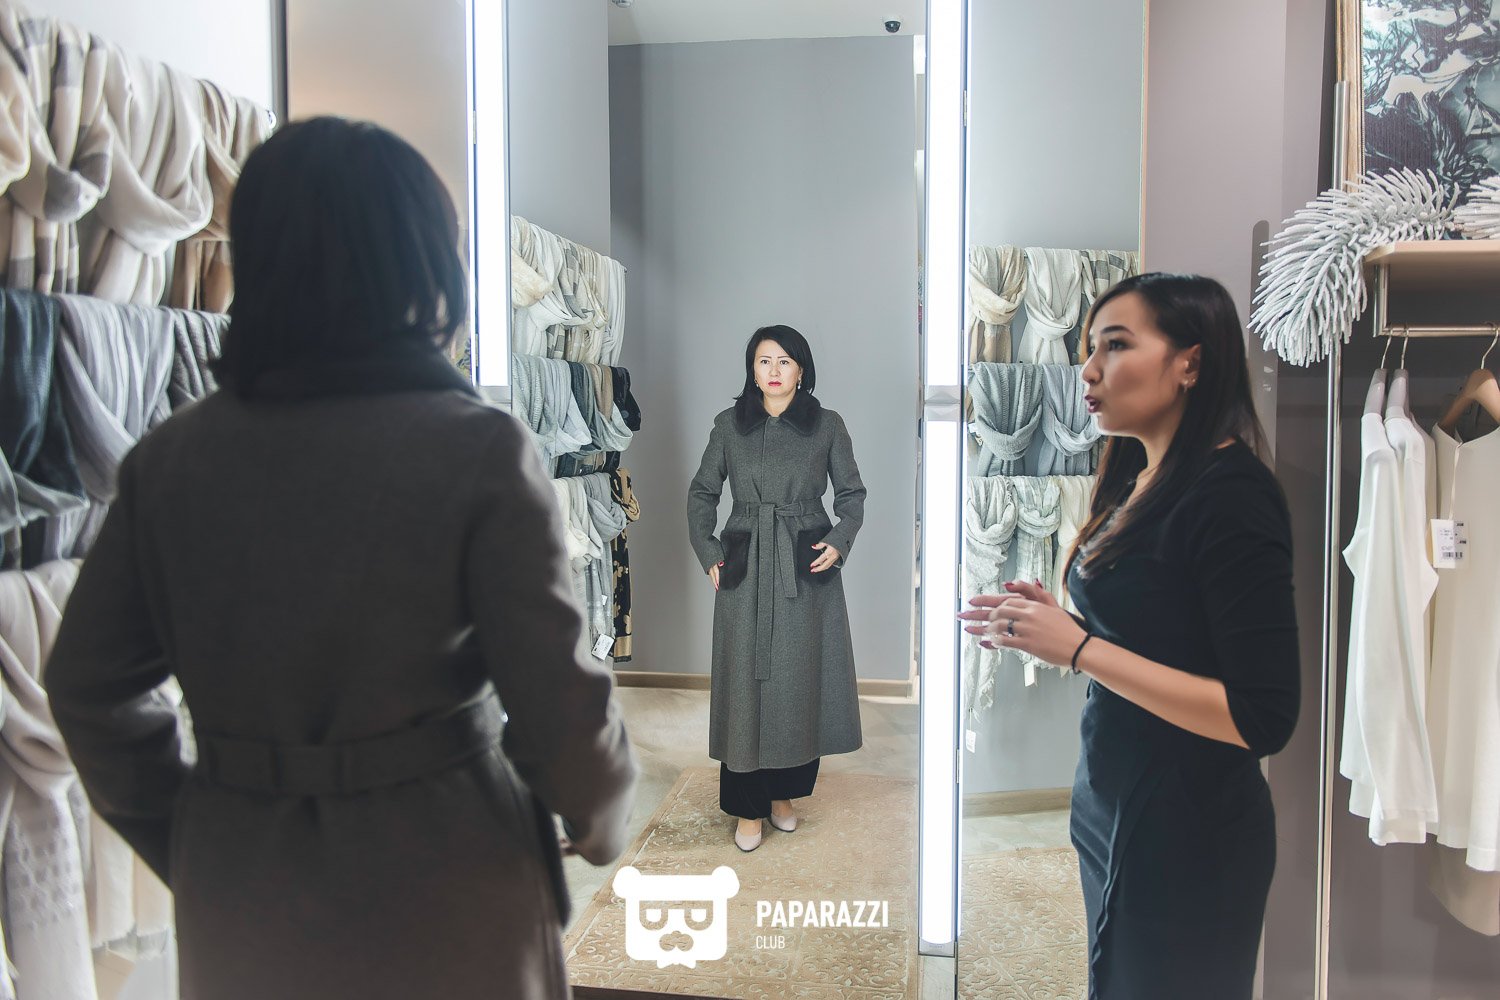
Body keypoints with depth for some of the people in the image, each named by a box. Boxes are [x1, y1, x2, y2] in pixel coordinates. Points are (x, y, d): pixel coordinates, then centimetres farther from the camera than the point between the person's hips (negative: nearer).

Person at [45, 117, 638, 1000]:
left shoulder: (169, 458, -4)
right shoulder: (477, 448, -18)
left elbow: (90, 688, 4)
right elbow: (560, 702, -16)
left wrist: (184, 844, 16)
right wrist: (604, 819, 4)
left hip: (239, 905, 4)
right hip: (436, 899, -3)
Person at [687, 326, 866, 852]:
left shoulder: (827, 425, 2)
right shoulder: (729, 424, 4)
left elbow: (851, 493, 7)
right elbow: (702, 492, 10)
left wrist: (839, 542, -8)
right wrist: (706, 551, 0)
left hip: (807, 571, 0)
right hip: (744, 570, 0)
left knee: (800, 682, 7)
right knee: (746, 684, 2)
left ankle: (785, 792, 26)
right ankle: (749, 807, 14)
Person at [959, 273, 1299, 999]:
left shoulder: (1232, 496, -20)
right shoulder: (1139, 484, 5)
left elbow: (1264, 718, -22)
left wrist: (1078, 647, -24)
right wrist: (1048, 624, -2)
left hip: (1189, 837, -8)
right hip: (1111, 809, 8)